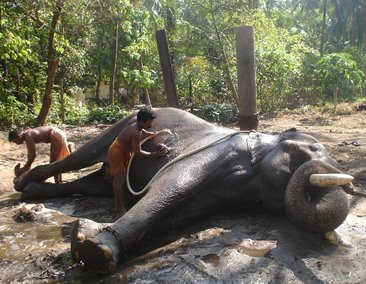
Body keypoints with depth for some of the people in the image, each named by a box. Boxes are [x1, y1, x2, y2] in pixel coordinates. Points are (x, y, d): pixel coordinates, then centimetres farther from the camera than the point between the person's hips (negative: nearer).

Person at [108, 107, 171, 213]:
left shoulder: (137, 127, -1)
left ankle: (116, 205, 26)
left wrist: (162, 131, 13)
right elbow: (137, 152, -26)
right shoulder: (136, 133, -31)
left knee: (117, 179, 16)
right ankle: (121, 208, 2)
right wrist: (154, 154, -24)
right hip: (116, 153, -10)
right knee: (120, 180, -7)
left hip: (121, 152, 10)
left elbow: (148, 134, 20)